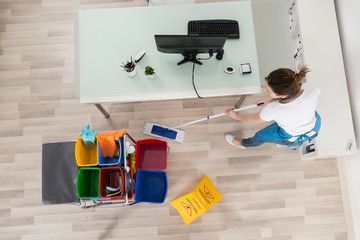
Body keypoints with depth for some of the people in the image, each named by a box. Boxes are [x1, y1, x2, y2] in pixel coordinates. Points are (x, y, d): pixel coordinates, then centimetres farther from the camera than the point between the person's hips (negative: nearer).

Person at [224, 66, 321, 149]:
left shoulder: (273, 110, -41)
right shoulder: (311, 88, -34)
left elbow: (252, 119, -17)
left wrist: (236, 116, 2)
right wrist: (271, 98, -7)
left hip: (293, 137, -3)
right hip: (315, 126, 3)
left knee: (260, 135, 23)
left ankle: (243, 143, 56)